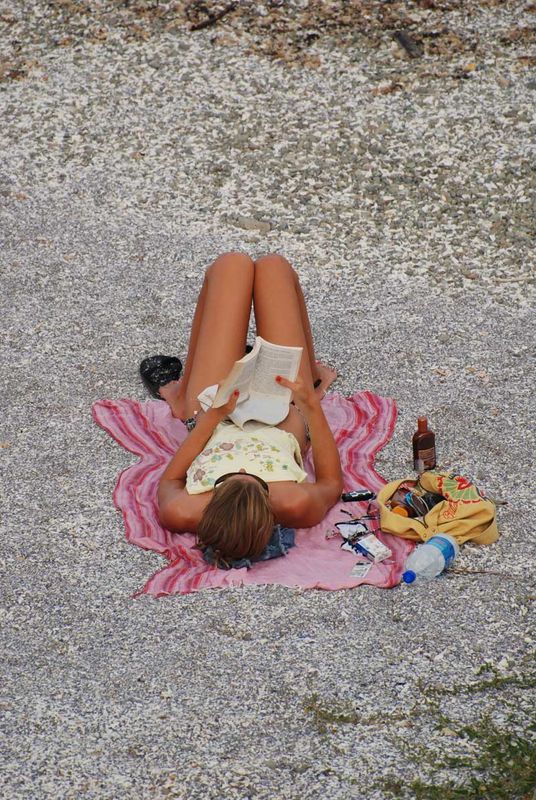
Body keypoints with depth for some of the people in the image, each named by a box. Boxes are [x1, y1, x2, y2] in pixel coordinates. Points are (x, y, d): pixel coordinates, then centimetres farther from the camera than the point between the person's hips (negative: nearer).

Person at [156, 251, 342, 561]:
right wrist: (312, 406, -30)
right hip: (285, 413, 0)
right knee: (273, 265, 8)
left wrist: (212, 417, -27)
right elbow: (332, 483, -21)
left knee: (233, 264, 10)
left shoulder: (182, 513, -44)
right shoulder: (296, 507, -46)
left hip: (212, 413, 1)